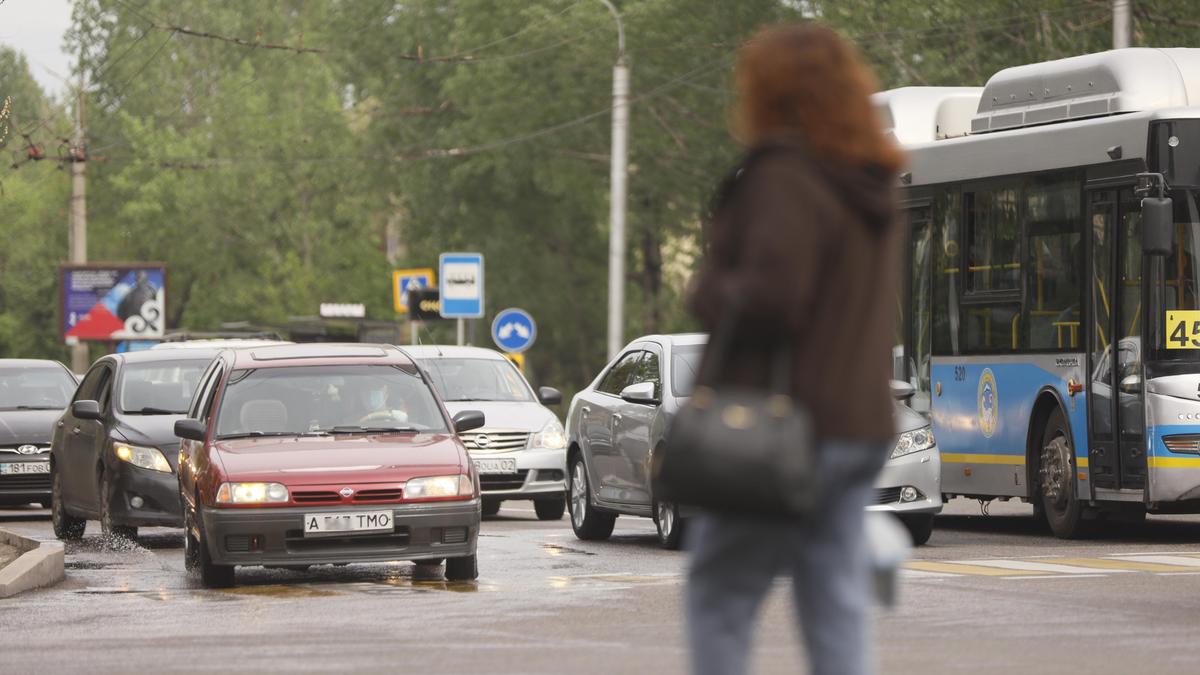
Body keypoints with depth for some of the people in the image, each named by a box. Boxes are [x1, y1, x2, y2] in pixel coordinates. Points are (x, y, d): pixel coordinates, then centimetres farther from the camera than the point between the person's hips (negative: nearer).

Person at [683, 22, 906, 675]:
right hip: (861, 419, 8)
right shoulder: (871, 187, 14)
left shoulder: (784, 177, -14)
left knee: (719, 597, 2)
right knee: (838, 604, 6)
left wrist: (710, 292, -4)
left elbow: (768, 298, -22)